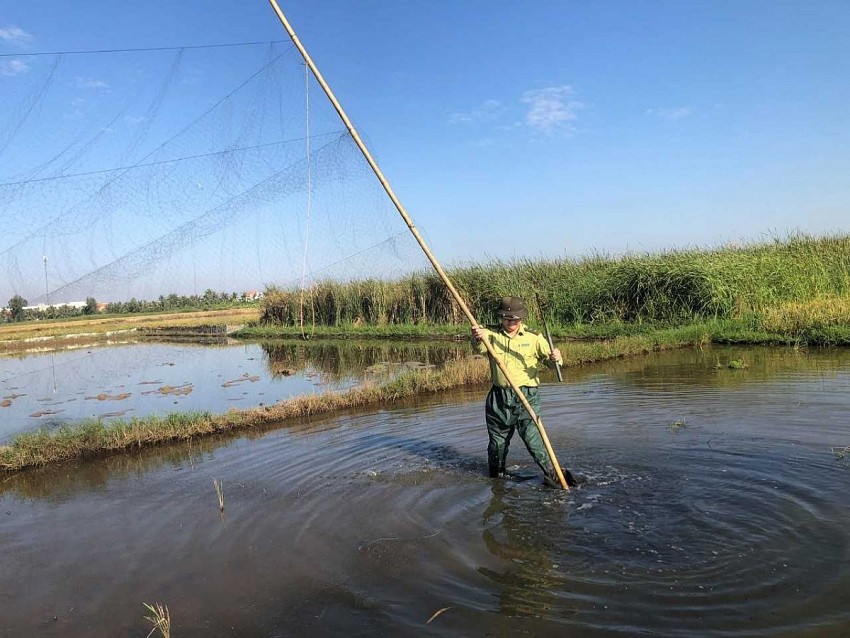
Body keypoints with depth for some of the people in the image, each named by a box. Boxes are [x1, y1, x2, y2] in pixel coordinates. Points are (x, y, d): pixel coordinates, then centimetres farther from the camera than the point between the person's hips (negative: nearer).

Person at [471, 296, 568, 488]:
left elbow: (549, 361, 0)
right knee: (497, 441, 15)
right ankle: (495, 477, 36)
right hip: (499, 398, 2)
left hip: (527, 397, -2)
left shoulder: (534, 338, 2)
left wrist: (555, 358, -25)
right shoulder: (492, 334, 1)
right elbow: (481, 348, -20)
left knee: (533, 439, -12)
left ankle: (553, 476, 4)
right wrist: (478, 339, -45)